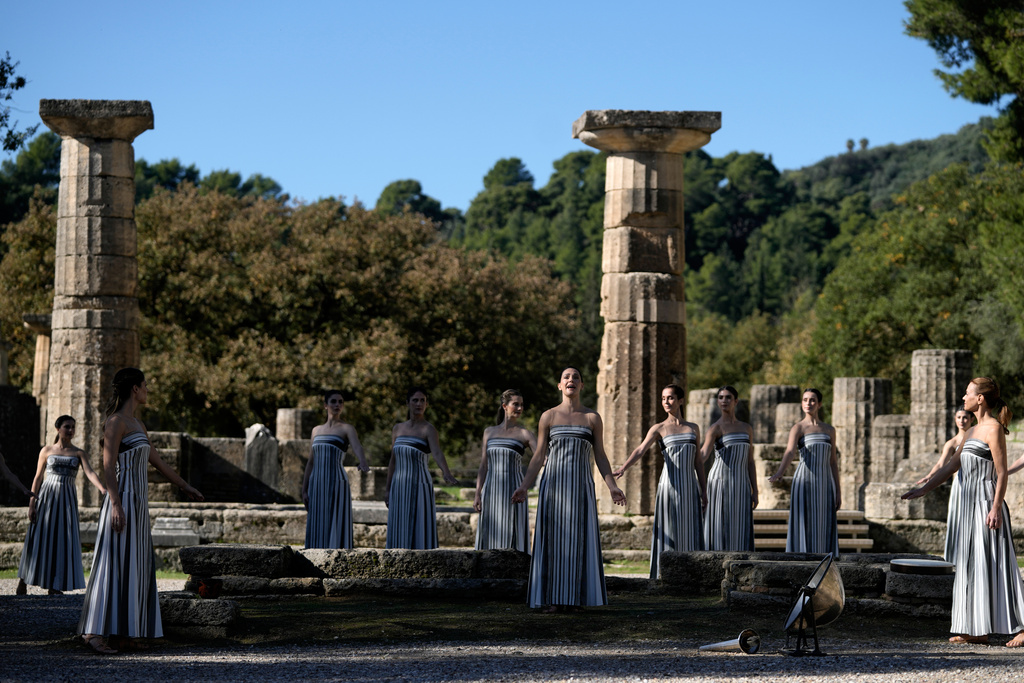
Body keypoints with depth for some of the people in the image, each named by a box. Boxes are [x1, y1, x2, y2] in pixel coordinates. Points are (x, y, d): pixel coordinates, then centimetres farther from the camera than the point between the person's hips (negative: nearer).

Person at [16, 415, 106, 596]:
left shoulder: (79, 453, 7)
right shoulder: (47, 451, 6)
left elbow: (90, 473, -8)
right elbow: (38, 478, 6)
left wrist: (102, 489, -27)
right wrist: (32, 504, -2)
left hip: (67, 499, 1)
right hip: (47, 496, -1)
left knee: (63, 539, -3)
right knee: (39, 537, -4)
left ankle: (54, 585, 2)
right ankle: (23, 581, 4)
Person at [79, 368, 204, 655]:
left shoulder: (137, 424, 18)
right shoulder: (116, 421, -10)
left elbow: (157, 461, 26)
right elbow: (108, 465, -16)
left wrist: (185, 486, 33)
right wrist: (116, 506, -23)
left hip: (137, 502, 10)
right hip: (122, 499, -10)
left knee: (134, 566, 7)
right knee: (114, 564, -12)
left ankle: (121, 633, 8)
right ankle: (95, 631, -13)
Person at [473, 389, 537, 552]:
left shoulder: (525, 434, 3)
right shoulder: (489, 432, 13)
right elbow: (483, 466, 13)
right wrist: (477, 494, 5)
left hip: (513, 489, -3)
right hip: (491, 490, 3)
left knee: (511, 534, -6)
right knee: (490, 535, 3)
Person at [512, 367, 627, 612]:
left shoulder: (592, 418, 7)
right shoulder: (549, 416, 6)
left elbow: (600, 456, 8)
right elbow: (539, 456, 7)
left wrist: (612, 486, -2)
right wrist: (524, 486, -1)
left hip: (580, 485, 0)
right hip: (553, 483, 0)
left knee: (578, 539, -1)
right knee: (552, 538, -2)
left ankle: (575, 598, 4)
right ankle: (551, 598, 2)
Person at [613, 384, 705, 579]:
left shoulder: (693, 428, 12)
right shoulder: (658, 429, 3)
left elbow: (698, 462, 14)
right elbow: (640, 449, -13)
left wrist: (704, 491, 9)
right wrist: (623, 468, -31)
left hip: (690, 486, 3)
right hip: (669, 485, -3)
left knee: (690, 532, 2)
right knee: (669, 531, -4)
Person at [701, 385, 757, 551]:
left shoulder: (746, 429, 13)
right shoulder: (716, 428, -4)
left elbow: (750, 461, 14)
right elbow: (704, 455, -20)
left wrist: (754, 492, 8)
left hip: (741, 487, 5)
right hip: (721, 483, -5)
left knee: (740, 532, 4)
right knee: (720, 530, -5)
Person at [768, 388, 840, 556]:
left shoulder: (829, 430, 13)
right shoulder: (798, 428, 0)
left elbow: (833, 462, 15)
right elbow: (790, 452, -18)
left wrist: (838, 491, 9)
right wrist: (779, 473, -37)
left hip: (824, 485, 4)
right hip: (805, 483, -4)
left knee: (824, 530, 2)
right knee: (804, 527, -6)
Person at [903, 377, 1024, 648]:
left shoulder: (993, 428, -9)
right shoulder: (972, 431, 18)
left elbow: (1002, 472, -13)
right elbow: (950, 466, 24)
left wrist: (996, 508, -20)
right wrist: (922, 489, 22)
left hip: (986, 503, -9)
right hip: (970, 503, 9)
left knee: (993, 563, -10)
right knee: (972, 565, 7)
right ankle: (978, 630, 9)